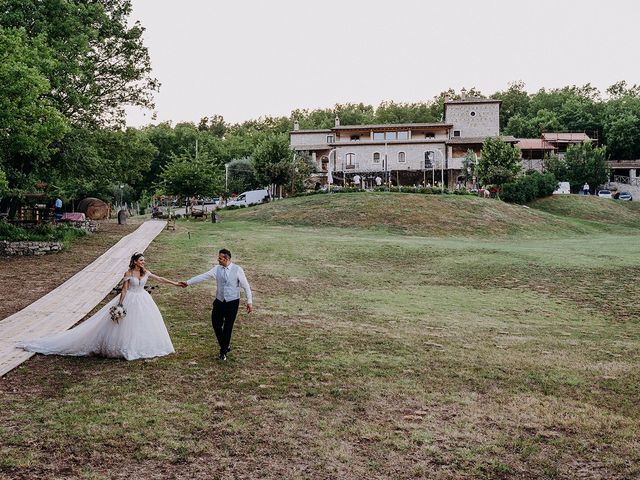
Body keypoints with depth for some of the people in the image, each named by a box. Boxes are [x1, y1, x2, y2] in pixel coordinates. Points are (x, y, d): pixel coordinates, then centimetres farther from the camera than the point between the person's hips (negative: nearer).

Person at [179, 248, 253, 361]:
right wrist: (188, 282, -6)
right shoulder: (217, 269, -1)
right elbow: (203, 276, -1)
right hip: (219, 301, 4)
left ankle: (223, 352, 17)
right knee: (216, 324, 6)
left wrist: (249, 302, -11)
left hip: (232, 302, -4)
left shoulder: (237, 270, -10)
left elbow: (246, 286, -7)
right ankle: (226, 346, 29)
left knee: (228, 327, 1)